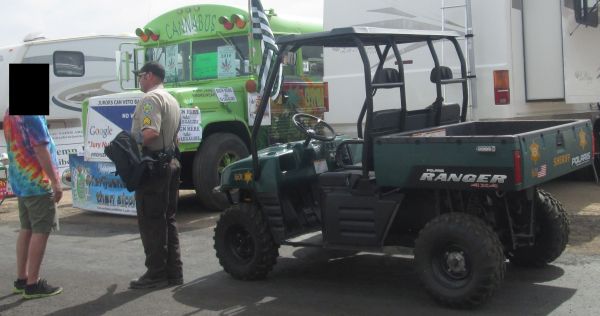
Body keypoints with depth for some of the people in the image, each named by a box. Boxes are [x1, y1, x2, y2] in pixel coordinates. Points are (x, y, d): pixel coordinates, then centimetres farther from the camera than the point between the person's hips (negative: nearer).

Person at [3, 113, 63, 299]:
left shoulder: (9, 114, 12)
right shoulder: (32, 114, -16)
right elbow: (41, 149, -20)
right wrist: (55, 181, -18)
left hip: (20, 181, 9)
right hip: (37, 182, -9)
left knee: (26, 229, 14)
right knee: (41, 231, -4)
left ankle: (21, 279, 20)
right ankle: (33, 284, -2)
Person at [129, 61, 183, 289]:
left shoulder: (151, 98, -12)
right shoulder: (172, 100, 19)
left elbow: (151, 132, -27)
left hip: (152, 165, -10)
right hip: (171, 163, 10)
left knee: (150, 222, -4)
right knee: (167, 219, 12)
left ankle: (156, 274, 0)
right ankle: (173, 272, 16)